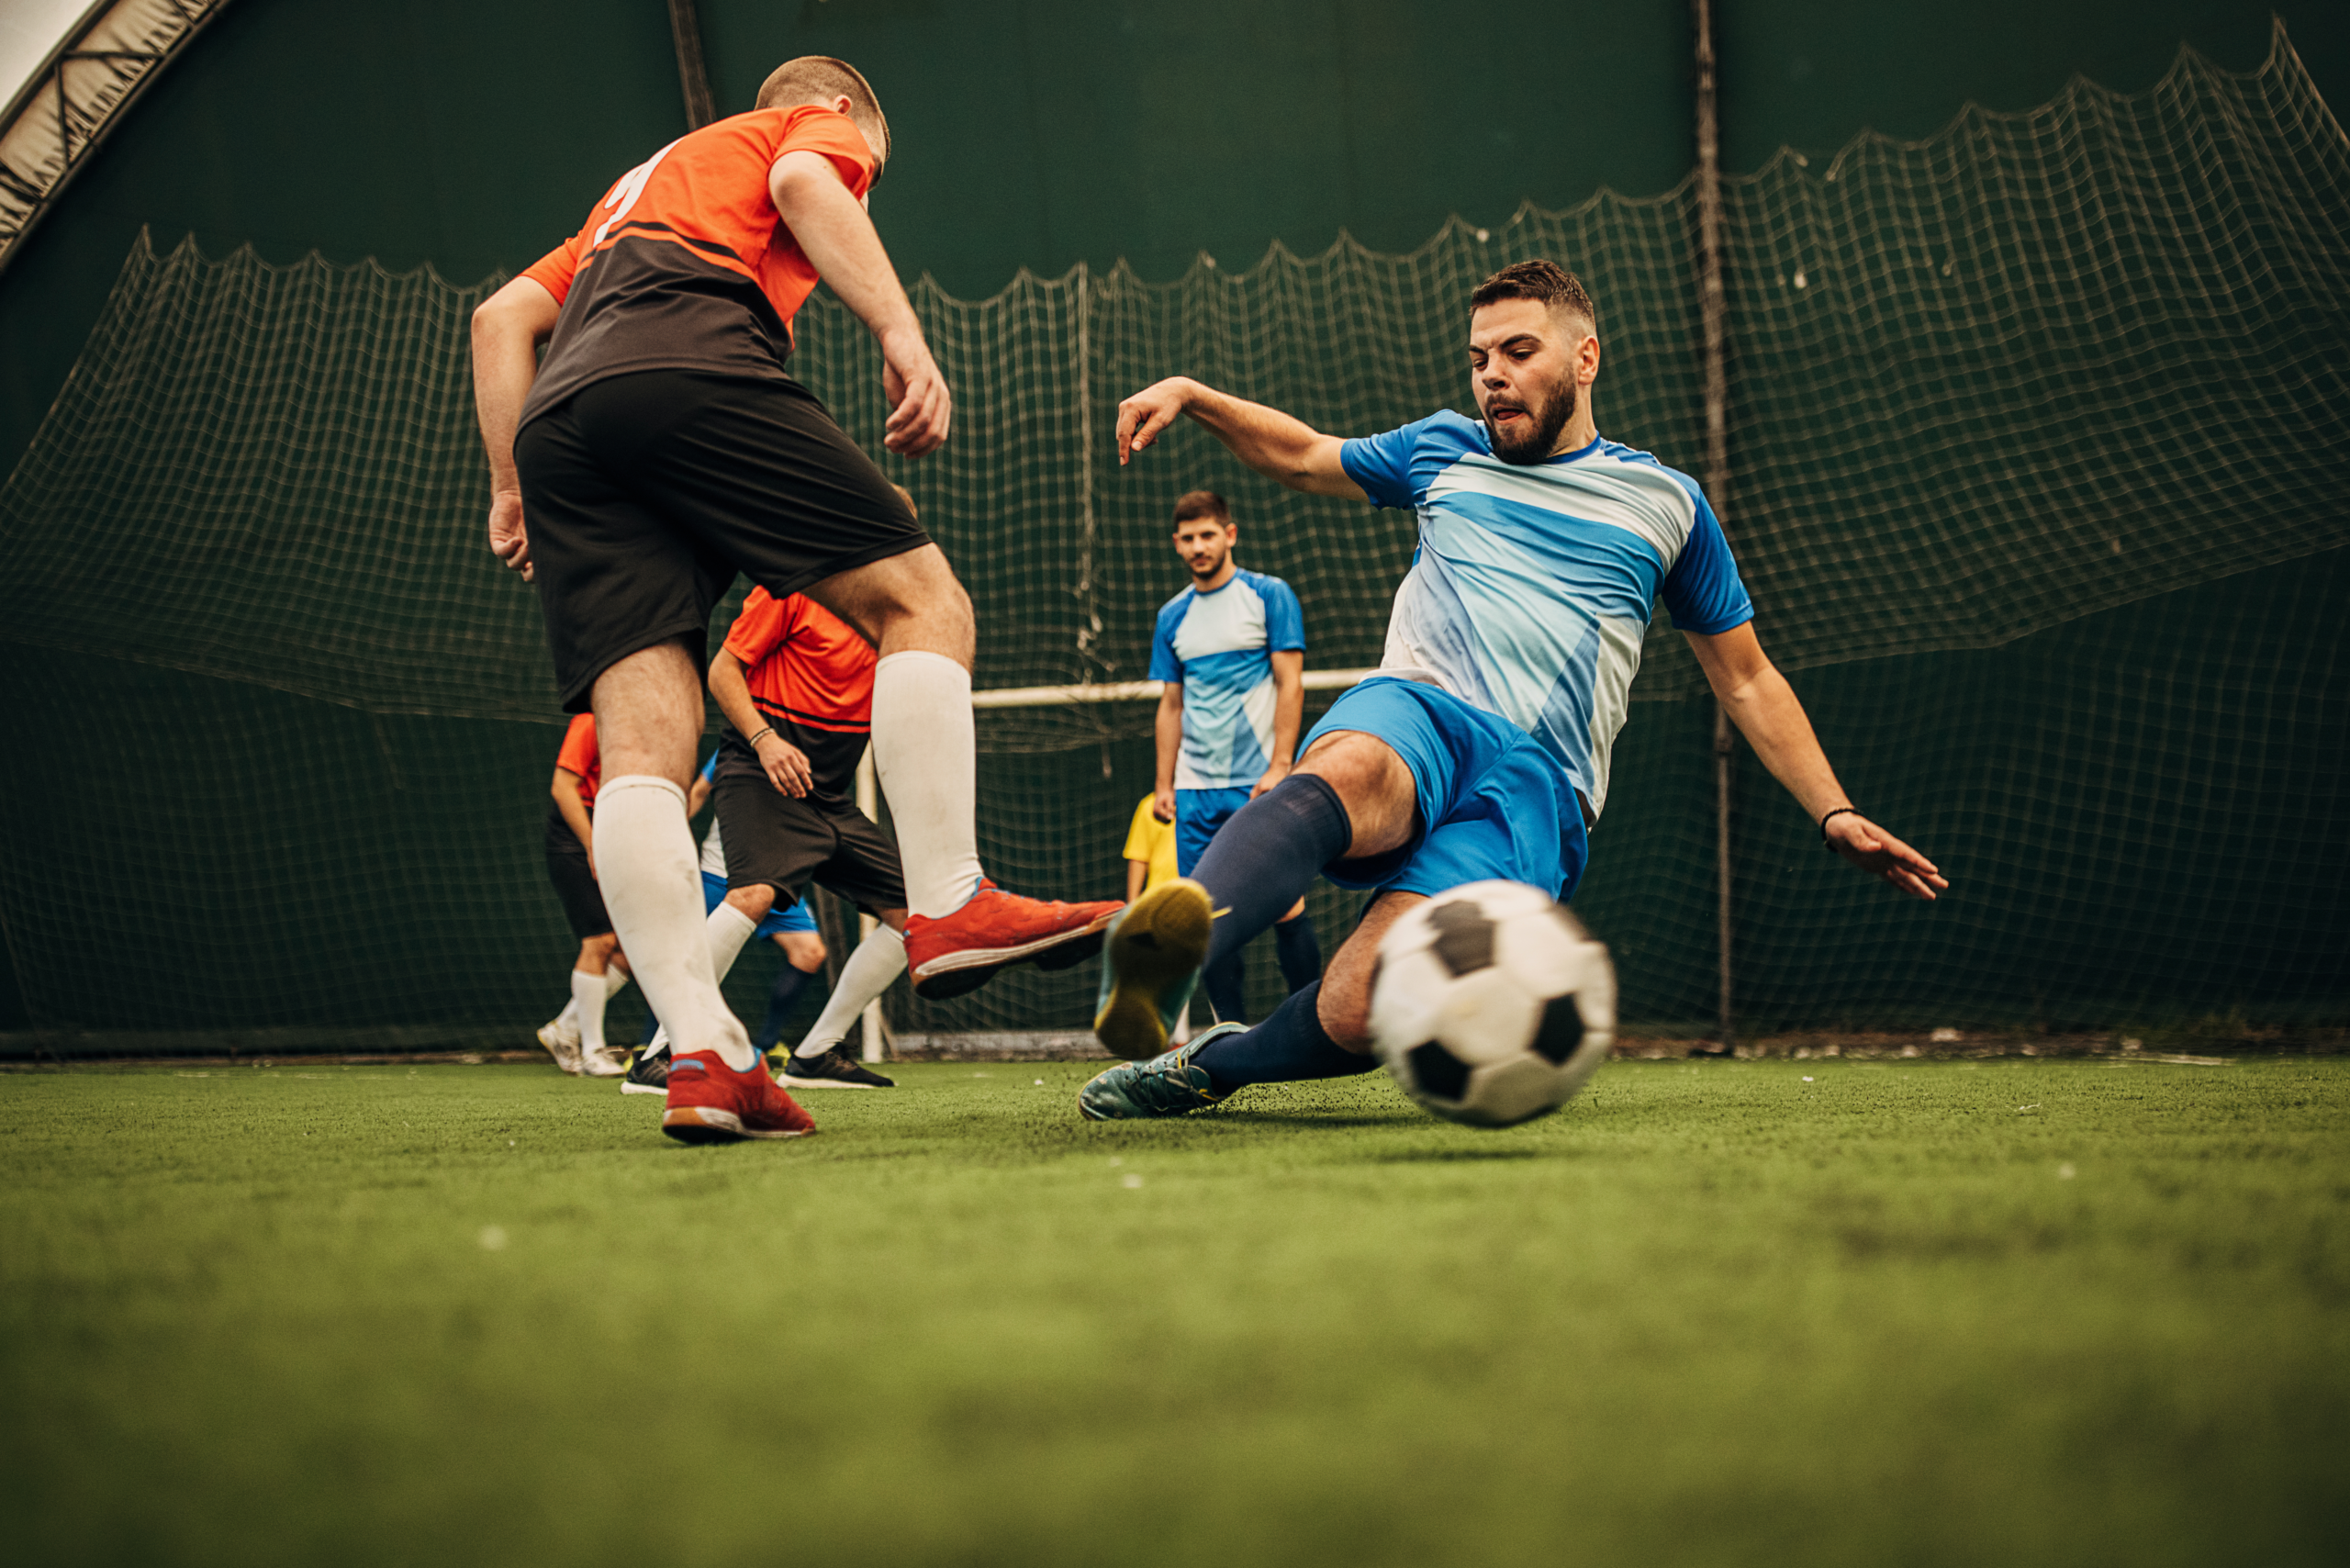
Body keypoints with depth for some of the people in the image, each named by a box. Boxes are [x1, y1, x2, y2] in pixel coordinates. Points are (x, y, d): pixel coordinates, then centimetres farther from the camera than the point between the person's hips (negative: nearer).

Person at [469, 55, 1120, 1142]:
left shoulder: (638, 189, 43)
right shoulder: (820, 129, 25)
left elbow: (501, 316, 33)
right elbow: (804, 184, -1)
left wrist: (513, 486, 28)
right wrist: (900, 332, -12)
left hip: (553, 422, 6)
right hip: (689, 362, -6)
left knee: (644, 743, -7)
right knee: (919, 597, -1)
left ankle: (702, 1053, -20)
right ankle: (947, 903, -18)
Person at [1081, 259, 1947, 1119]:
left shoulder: (1666, 501, 20)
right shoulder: (1443, 450, 25)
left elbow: (1747, 683, 25)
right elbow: (1301, 452, 42)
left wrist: (1836, 815, 17)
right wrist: (1191, 394, 26)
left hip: (1538, 781, -1)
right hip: (1415, 711, 1)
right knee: (1346, 774, -43)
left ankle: (1208, 1064, -11)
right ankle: (1177, 942, -66)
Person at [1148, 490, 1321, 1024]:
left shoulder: (1269, 595, 1)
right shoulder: (1172, 617, 14)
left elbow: (1290, 685, -4)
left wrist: (1280, 767, -13)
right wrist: (1164, 784, 10)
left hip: (1258, 782, -4)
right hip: (1195, 790, 5)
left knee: (1284, 905, -8)